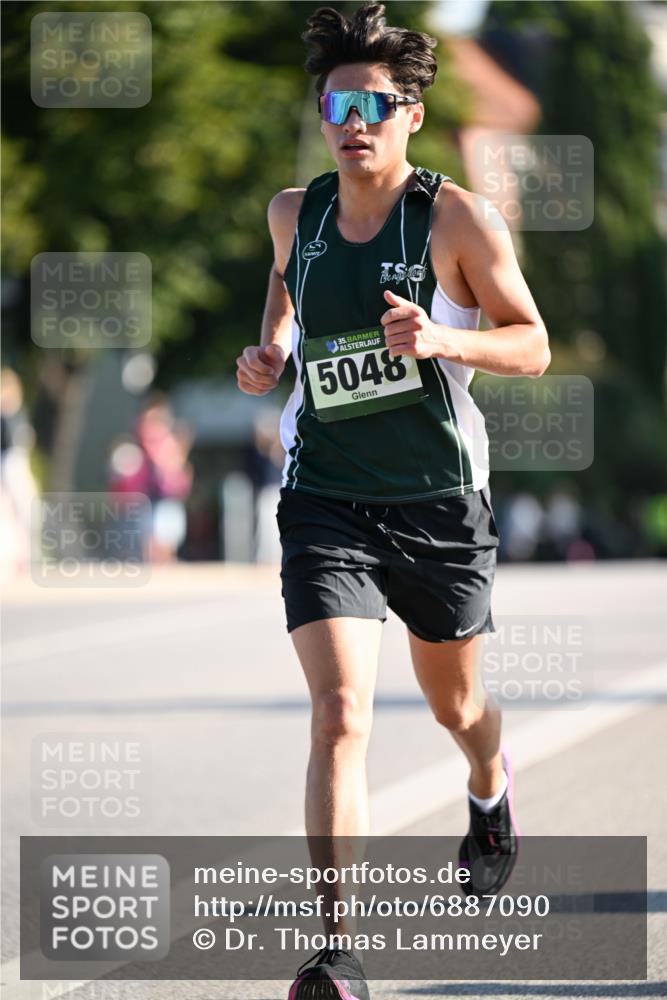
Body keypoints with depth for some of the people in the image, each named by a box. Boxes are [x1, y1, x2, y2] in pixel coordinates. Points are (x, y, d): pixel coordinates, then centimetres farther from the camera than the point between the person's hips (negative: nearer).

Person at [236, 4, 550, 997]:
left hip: (440, 503, -1)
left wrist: (444, 338, -25)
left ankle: (491, 790, 60)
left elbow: (533, 346, -6)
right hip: (327, 500, 1)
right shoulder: (296, 211, 2)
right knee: (340, 716, -17)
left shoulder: (460, 218, -10)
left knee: (455, 702, 21)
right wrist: (273, 344, 5)